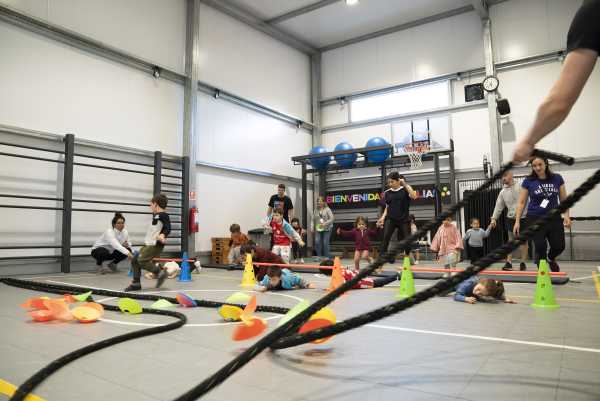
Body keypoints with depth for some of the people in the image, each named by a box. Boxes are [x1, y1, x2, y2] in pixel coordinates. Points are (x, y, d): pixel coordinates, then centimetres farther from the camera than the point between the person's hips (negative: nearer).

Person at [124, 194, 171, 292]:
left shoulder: (163, 215, -12)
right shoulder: (155, 215, 16)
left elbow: (168, 228, -22)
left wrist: (162, 235, -34)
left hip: (156, 244, -10)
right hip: (149, 244, 10)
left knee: (142, 260, -19)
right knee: (135, 260, 8)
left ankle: (160, 272, -6)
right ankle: (136, 283, 16)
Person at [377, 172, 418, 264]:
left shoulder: (405, 190, -2)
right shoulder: (387, 192, 6)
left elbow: (413, 196, -23)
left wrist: (405, 184, -20)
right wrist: (382, 218, -1)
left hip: (404, 219, -1)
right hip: (390, 219, 1)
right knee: (385, 237, -19)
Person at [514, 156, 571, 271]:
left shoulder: (557, 179, 2)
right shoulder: (528, 181, -4)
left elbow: (563, 199, 8)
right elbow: (521, 202, -1)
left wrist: (566, 215, -6)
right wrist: (517, 221, -7)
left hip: (554, 218, 3)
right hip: (535, 219, -2)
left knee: (559, 246, 3)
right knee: (540, 247, -6)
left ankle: (550, 258, 38)